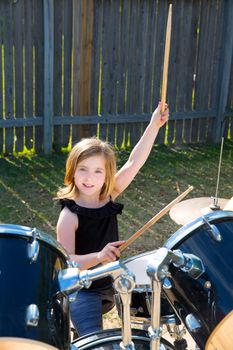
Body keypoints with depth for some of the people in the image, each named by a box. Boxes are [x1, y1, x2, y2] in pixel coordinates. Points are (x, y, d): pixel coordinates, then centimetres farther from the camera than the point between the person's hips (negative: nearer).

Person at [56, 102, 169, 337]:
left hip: (112, 281, 6)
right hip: (82, 289, -6)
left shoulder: (108, 197, -7)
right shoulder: (70, 215, -21)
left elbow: (134, 162, -14)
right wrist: (98, 256, -44)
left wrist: (153, 126, -21)